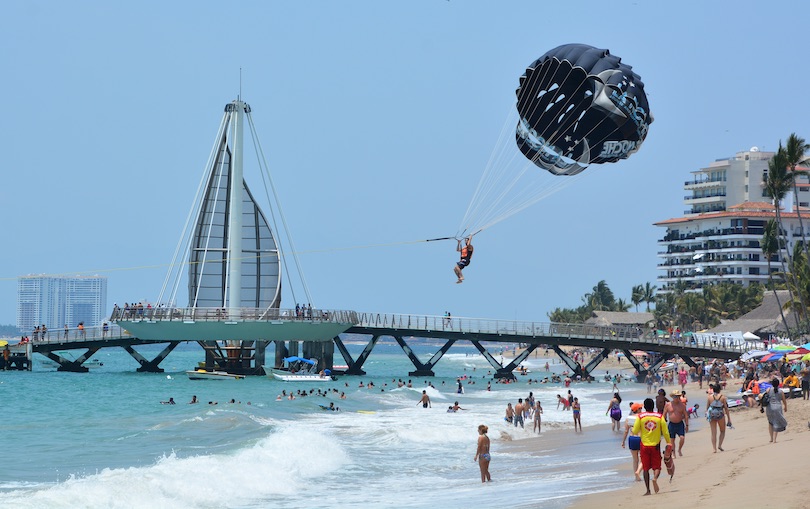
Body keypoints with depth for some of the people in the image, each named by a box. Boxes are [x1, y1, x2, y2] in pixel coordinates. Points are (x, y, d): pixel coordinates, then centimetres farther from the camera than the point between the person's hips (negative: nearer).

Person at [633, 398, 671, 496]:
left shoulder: (640, 417, -4)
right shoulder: (659, 417, -2)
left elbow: (635, 431, -4)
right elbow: (665, 432, -1)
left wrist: (639, 432, 19)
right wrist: (669, 443, 11)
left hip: (644, 446, 0)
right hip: (656, 446, 0)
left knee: (646, 468, 7)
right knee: (656, 467, 8)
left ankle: (648, 490, 5)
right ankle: (655, 478, -24)